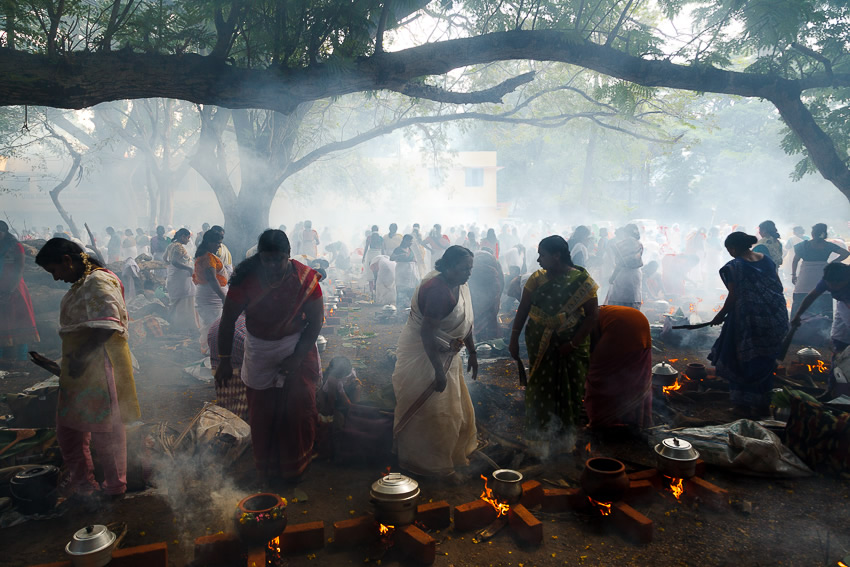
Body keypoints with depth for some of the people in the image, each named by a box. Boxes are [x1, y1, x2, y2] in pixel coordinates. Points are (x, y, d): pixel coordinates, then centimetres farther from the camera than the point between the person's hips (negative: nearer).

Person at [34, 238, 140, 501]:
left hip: (99, 365, -10)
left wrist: (81, 356, -24)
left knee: (104, 429, 2)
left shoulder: (98, 282, -17)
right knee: (69, 426, 17)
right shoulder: (81, 283, 15)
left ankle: (115, 488, 18)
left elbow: (107, 326, -27)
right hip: (81, 368, 10)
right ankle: (83, 484, 31)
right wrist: (73, 358, 17)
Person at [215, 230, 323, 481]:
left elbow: (315, 321, -10)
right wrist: (224, 360, -5)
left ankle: (296, 465, 24)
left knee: (300, 406, -2)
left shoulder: (305, 277, -18)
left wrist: (297, 357, -15)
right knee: (261, 412, 6)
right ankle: (266, 467, 30)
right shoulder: (246, 279, -18)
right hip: (259, 349, 0)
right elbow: (228, 320, -7)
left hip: (297, 345, 0)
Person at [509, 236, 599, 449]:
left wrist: (573, 344, -14)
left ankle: (565, 431, 27)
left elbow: (592, 315, -9)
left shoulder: (582, 280, -9)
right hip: (540, 345, 2)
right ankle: (537, 434, 22)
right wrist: (514, 339, -1)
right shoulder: (537, 278, -1)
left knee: (570, 389, 8)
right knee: (540, 388, 7)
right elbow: (522, 310, 2)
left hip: (571, 345, -1)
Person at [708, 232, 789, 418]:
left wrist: (720, 316, -1)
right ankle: (761, 405, 29)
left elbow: (733, 296, -14)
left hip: (749, 320, -6)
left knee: (743, 361, 9)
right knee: (766, 361, 17)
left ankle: (743, 405, 17)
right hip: (775, 317, 6)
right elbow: (779, 287, 10)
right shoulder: (767, 260, 6)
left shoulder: (733, 266, -13)